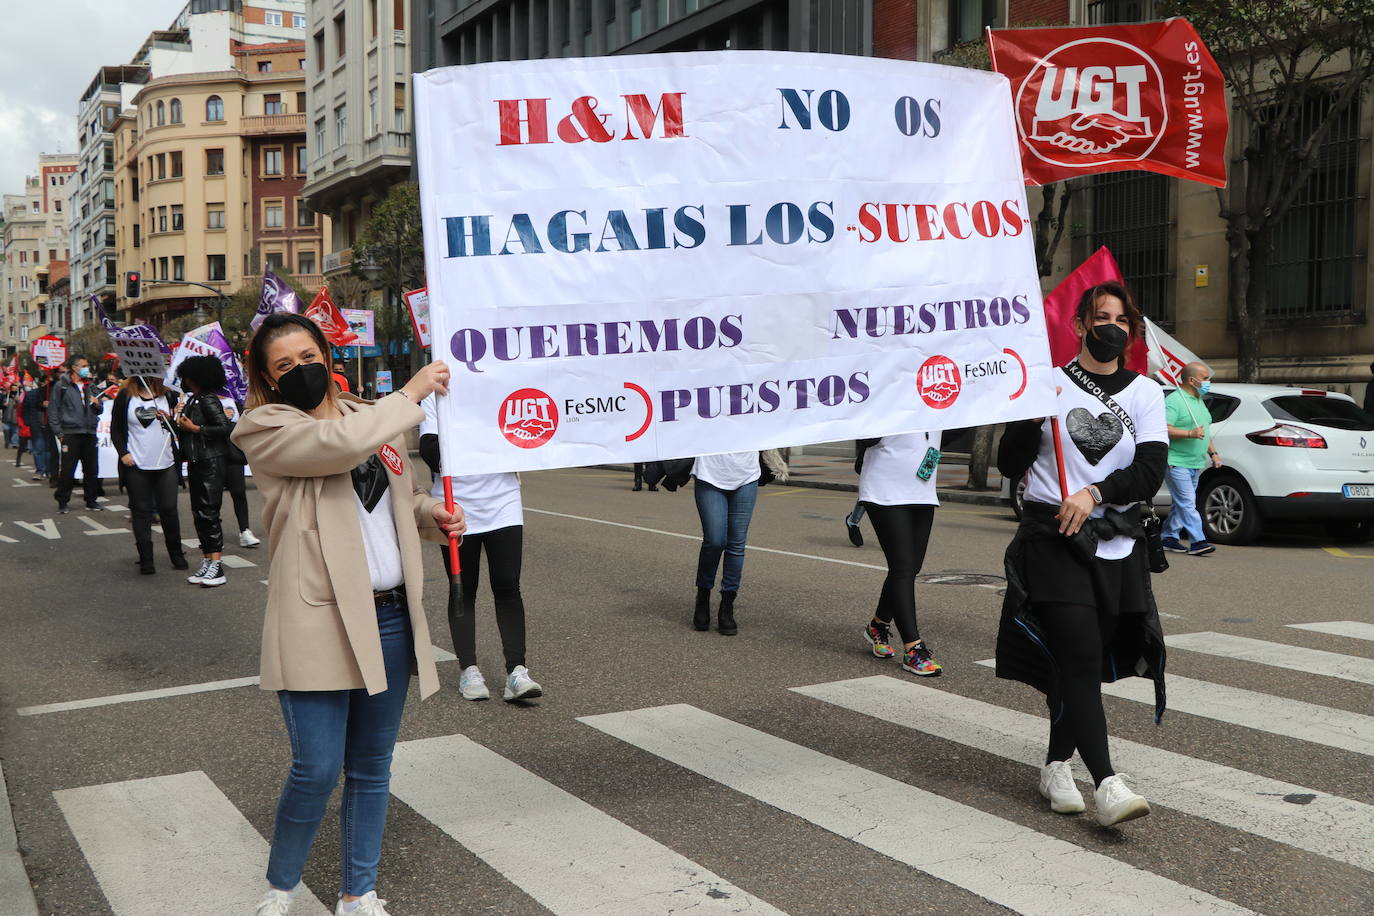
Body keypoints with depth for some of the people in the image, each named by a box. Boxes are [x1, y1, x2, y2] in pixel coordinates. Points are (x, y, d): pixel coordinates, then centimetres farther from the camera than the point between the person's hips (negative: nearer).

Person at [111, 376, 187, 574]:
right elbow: (115, 430, 6)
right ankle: (146, 559, 7)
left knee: (169, 509, 3)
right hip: (136, 466, -1)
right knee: (141, 511, 2)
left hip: (166, 464, 1)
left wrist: (170, 420, -10)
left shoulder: (168, 396, 7)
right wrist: (123, 453, -6)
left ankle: (176, 554, 18)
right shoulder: (125, 396, 3)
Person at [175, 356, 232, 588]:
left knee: (208, 512, -12)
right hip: (196, 463, 9)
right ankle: (207, 562, 16)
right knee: (198, 513, 10)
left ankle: (217, 567, -13)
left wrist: (194, 428, -15)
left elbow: (225, 427, -20)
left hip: (211, 462, -9)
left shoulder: (208, 400, -11)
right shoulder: (193, 400, 15)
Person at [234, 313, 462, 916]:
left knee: (372, 768, 13)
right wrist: (411, 394, -11)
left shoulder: (373, 416, 15)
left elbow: (405, 493, 28)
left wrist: (433, 513, 5)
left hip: (391, 618, 6)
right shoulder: (265, 429, -4)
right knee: (317, 769, -6)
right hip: (319, 622, -5)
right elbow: (341, 446, -22)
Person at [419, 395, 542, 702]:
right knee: (463, 590, 8)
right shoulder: (435, 395, 0)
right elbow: (430, 452, -9)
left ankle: (516, 671, -1)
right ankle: (469, 670, 17)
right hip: (457, 507, -1)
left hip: (503, 504, 1)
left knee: (508, 587, -2)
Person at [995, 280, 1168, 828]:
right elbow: (1009, 465, 3)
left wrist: (1095, 494, -18)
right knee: (1080, 656, -14)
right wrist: (1032, 415, -12)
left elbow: (1150, 472, -4)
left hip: (1118, 543, 3)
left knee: (1082, 661, 7)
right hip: (1052, 538, -3)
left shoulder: (1145, 394, 9)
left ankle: (1056, 765, 25)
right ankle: (1106, 784, -18)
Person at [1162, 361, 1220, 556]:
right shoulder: (1174, 400, -13)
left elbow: (1205, 431, 29)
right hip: (1177, 463, -10)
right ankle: (1197, 542, -16)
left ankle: (1169, 537, 20)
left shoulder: (1199, 401, 19)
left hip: (1195, 463, 10)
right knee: (1187, 504, -12)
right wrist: (1190, 433, -27)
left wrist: (1213, 453, 22)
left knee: (1182, 504, 12)